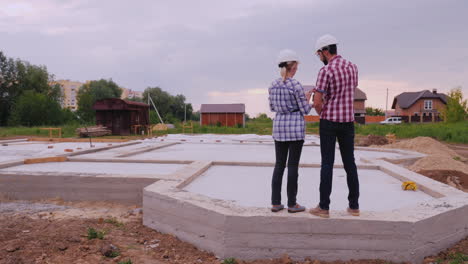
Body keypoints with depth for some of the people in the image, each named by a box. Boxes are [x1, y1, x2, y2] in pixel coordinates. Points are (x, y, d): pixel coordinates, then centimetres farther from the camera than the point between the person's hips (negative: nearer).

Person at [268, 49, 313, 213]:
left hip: (279, 126, 5)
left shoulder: (273, 85, 5)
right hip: (295, 127, -5)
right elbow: (305, 110, -8)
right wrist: (307, 99, 11)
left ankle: (275, 203, 10)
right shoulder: (296, 85, -12)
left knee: (279, 164, 9)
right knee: (293, 165, 1)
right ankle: (292, 204, 7)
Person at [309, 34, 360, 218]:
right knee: (349, 163, 10)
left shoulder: (325, 71, -14)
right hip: (348, 121, 6)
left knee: (327, 164, -2)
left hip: (329, 122, -5)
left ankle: (324, 207, 2)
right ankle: (354, 205, 14)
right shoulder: (352, 67, 9)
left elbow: (317, 103, -16)